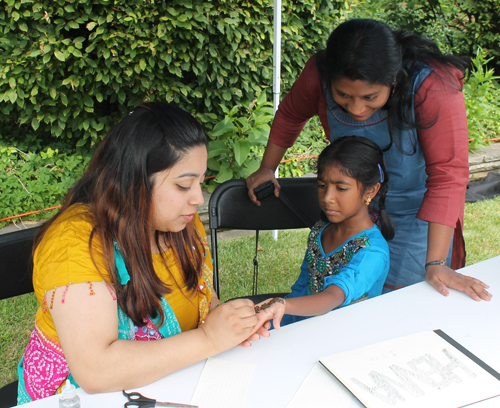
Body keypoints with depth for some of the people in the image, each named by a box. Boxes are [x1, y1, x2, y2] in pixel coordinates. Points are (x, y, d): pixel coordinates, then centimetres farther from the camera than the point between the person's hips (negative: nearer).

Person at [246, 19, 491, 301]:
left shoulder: (433, 88, -31)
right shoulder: (318, 76, -20)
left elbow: (448, 175, -29)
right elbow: (290, 116, 2)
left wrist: (435, 264, -32)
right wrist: (267, 169, 12)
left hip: (418, 213, -3)